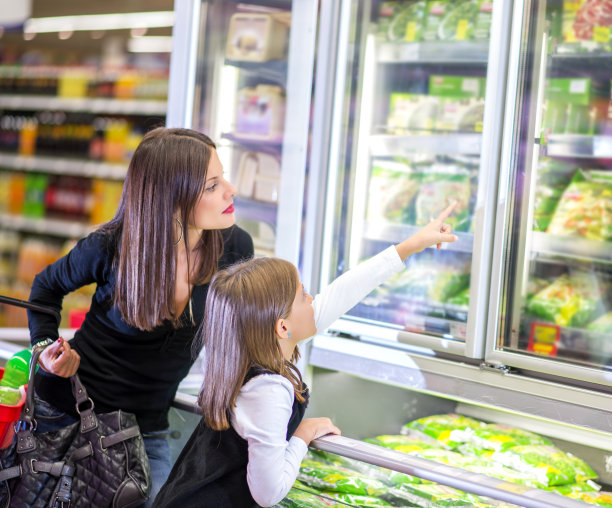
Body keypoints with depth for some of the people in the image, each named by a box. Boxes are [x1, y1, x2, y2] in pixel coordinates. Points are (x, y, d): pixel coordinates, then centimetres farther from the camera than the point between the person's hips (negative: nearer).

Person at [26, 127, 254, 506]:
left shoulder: (234, 248, -13)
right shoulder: (111, 248, -19)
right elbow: (48, 286, 4)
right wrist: (46, 346, -10)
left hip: (147, 428, 2)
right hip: (67, 410, -2)